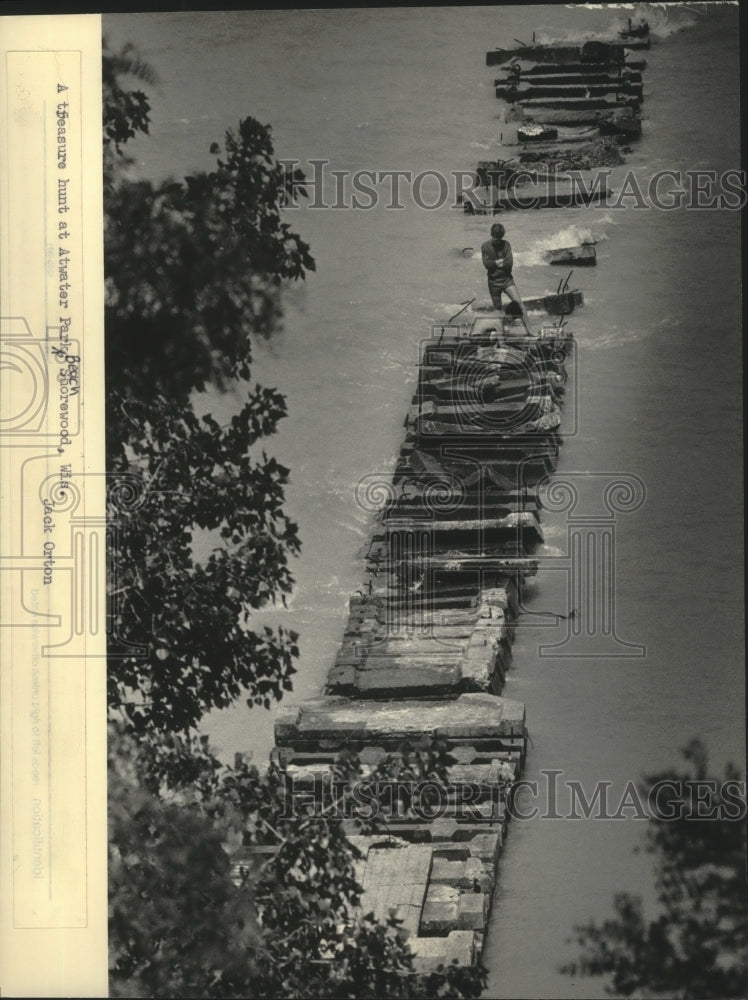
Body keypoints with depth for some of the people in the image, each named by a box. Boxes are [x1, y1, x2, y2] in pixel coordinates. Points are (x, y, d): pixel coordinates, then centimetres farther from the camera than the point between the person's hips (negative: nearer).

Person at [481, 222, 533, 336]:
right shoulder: (485, 246, -2)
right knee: (498, 309, 9)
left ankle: (528, 330, -16)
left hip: (507, 279, 0)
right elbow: (487, 264, -14)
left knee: (519, 302, -14)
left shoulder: (505, 244, -1)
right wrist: (501, 262, -11)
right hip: (493, 281, 0)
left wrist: (495, 264, -11)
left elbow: (510, 263, -11)